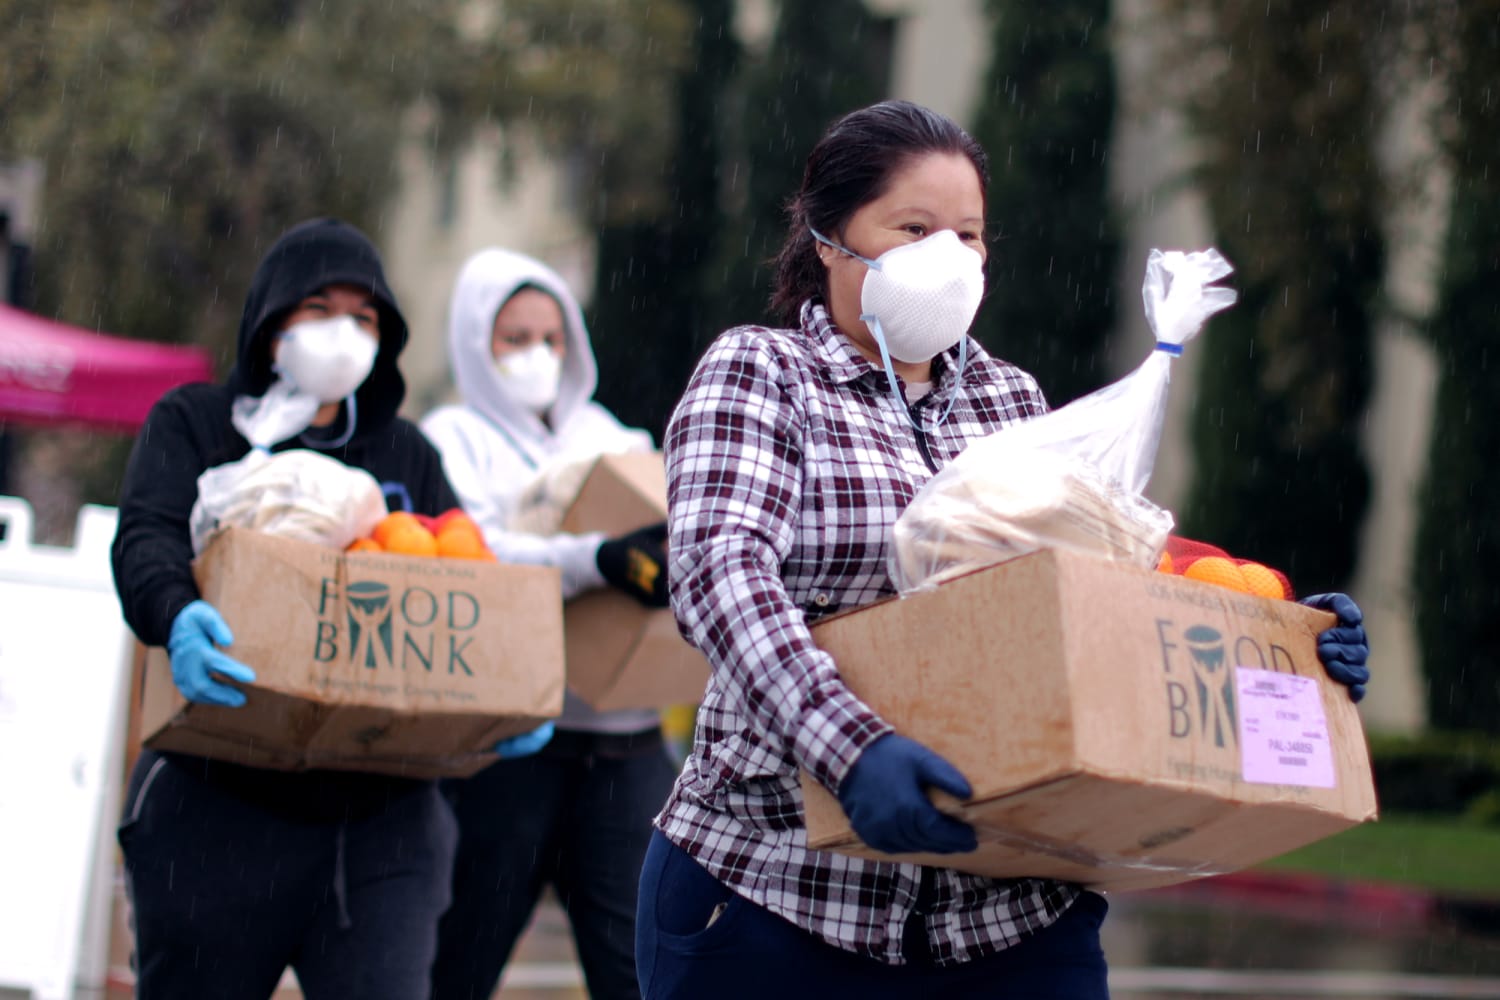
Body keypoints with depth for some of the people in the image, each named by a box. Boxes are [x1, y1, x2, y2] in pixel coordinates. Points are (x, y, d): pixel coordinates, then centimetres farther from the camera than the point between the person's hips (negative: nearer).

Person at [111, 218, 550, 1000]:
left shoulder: (406, 455, 18)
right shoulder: (192, 423, 9)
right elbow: (146, 538, -9)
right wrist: (176, 615, -33)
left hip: (381, 818, 2)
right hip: (218, 810, -2)